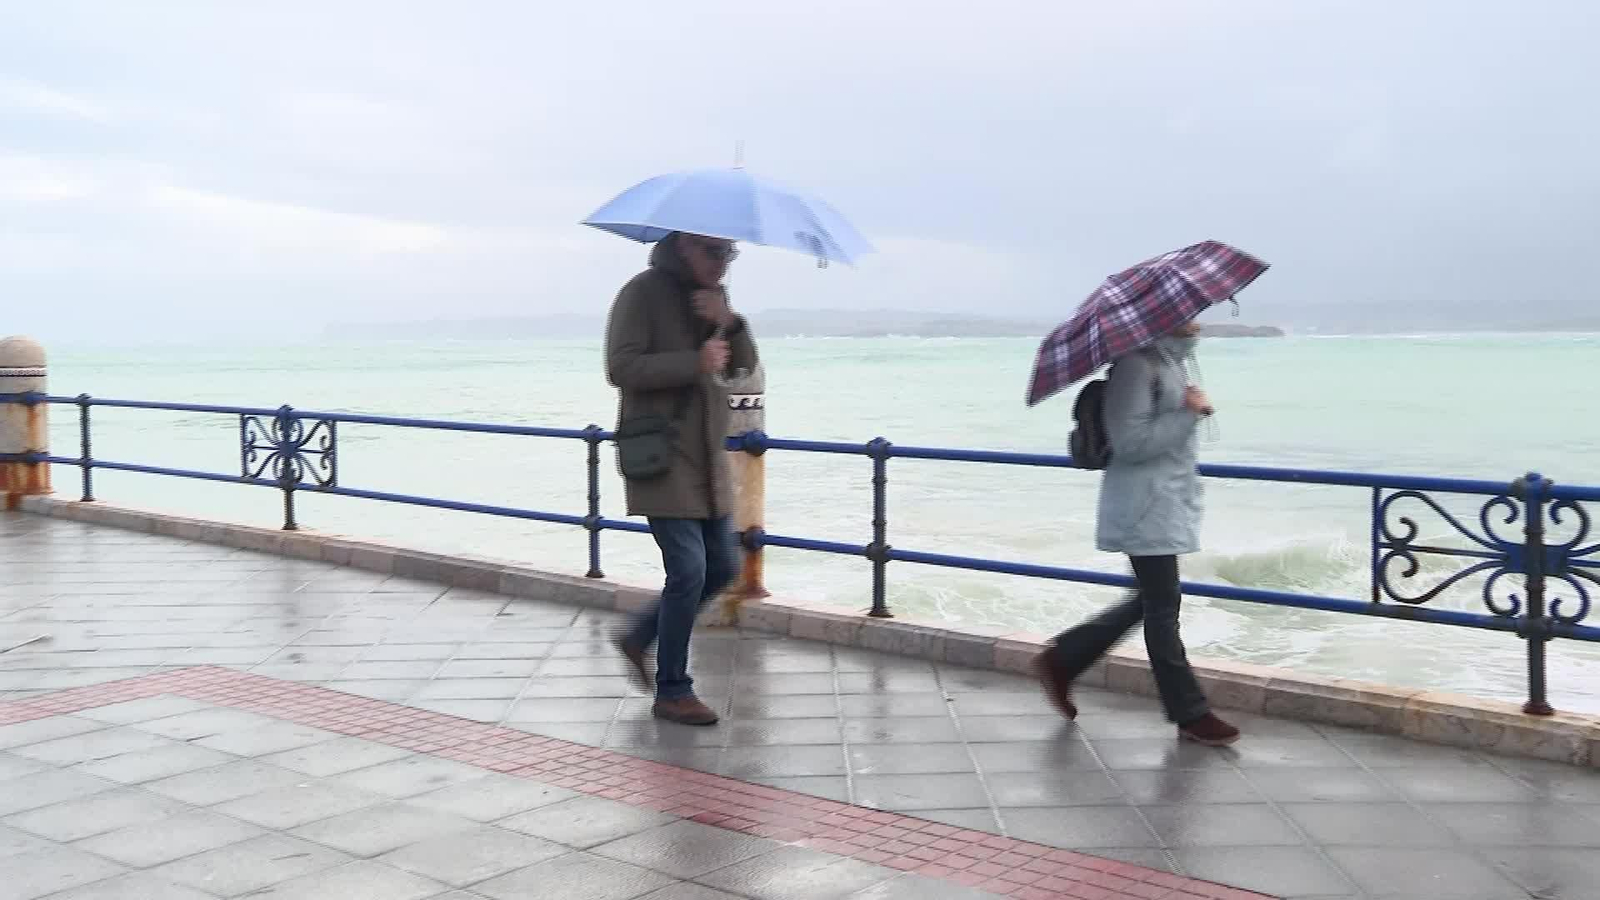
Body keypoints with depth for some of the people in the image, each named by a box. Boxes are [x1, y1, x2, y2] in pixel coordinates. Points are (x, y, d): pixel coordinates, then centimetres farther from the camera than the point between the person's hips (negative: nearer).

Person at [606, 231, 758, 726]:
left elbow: (744, 363, 8)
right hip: (661, 457, -8)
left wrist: (730, 323, -11)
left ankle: (639, 637, 28)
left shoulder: (713, 296, 13)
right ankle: (672, 691, 1)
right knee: (688, 570, -12)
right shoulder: (644, 292, -10)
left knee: (722, 567, 10)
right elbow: (621, 367, -18)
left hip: (707, 457, 8)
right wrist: (696, 362, -20)